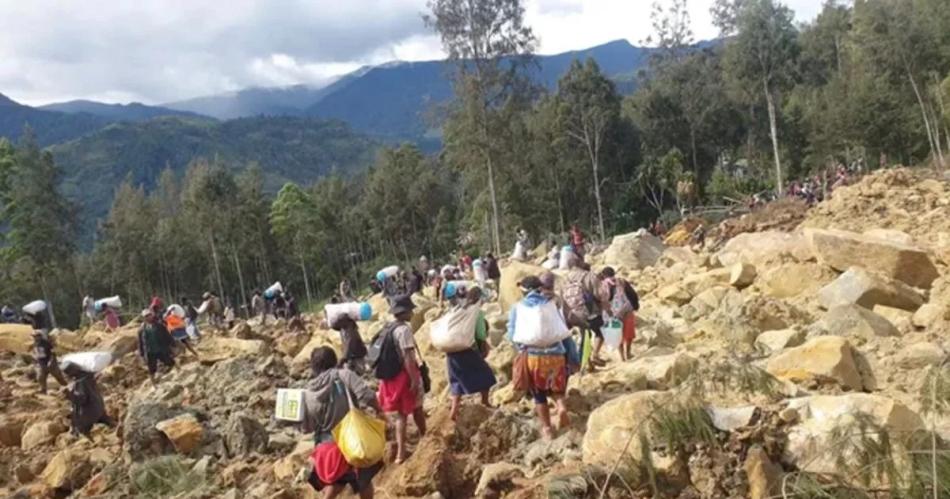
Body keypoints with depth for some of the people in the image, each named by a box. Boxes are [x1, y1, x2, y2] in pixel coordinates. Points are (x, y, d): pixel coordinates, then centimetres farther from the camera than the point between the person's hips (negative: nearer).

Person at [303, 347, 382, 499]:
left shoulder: (308, 394, -3)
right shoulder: (344, 375, -13)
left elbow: (306, 427, 2)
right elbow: (367, 396, -22)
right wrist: (379, 410, -4)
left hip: (328, 445, 3)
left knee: (336, 481, 28)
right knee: (364, 480, 20)